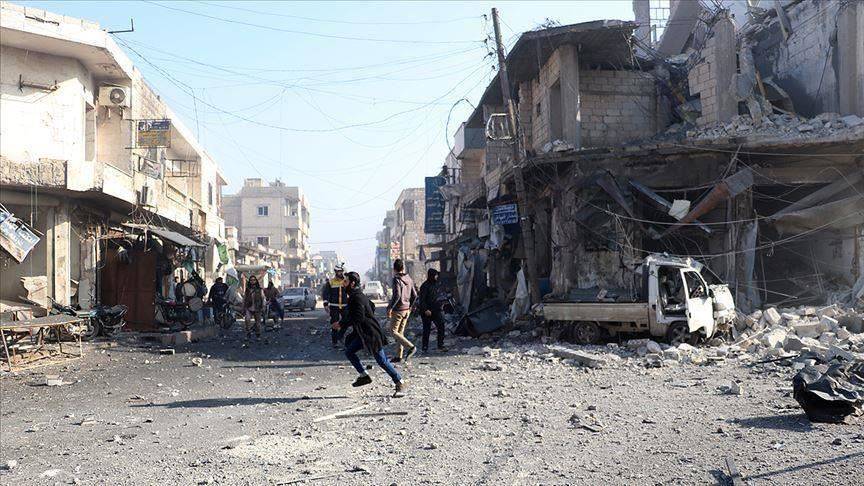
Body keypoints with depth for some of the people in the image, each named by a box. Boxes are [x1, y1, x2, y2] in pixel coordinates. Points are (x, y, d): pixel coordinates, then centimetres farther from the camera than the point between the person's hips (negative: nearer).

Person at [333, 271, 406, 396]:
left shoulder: (357, 297, -19)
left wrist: (341, 324, -18)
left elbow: (358, 318, -26)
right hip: (362, 332, 10)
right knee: (349, 351, 8)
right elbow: (372, 307, 23)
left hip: (370, 333, -10)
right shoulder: (356, 295, 12)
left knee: (381, 360, -7)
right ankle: (364, 376, 12)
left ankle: (400, 383, 0)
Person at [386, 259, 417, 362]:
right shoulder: (409, 279, 9)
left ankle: (410, 347, -16)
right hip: (406, 310, 8)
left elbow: (397, 295, -25)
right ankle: (398, 356, 13)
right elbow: (414, 295, 12)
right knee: (400, 332, 13)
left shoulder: (397, 279, -14)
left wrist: (390, 308, -19)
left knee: (393, 331, -1)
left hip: (398, 310, -8)